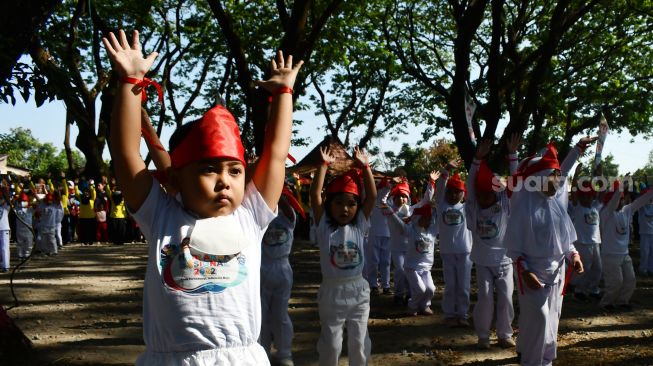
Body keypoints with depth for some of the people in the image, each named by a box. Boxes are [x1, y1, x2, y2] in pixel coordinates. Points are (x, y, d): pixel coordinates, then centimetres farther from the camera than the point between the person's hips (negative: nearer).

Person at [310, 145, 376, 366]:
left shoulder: (359, 225, 0)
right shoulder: (324, 225, -5)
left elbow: (372, 195, -6)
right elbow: (315, 194, -13)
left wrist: (364, 166, -9)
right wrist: (324, 165, -13)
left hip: (358, 291, 2)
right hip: (332, 292, -2)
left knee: (359, 342, 11)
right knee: (330, 344, 7)